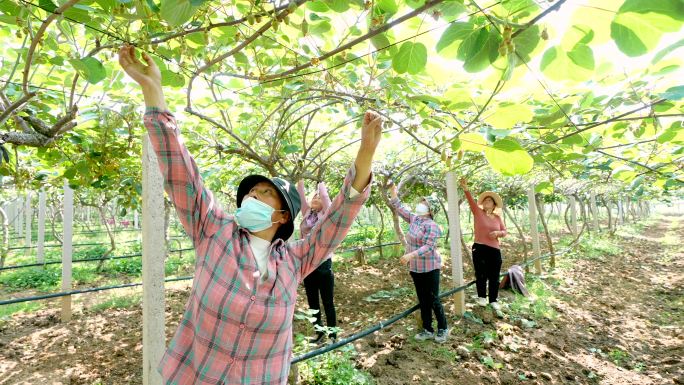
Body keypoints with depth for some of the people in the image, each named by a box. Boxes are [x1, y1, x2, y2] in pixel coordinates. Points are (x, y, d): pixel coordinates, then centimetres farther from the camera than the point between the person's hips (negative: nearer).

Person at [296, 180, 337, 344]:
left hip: (323, 263, -5)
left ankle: (333, 335, 19)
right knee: (312, 302, 15)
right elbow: (300, 195, 3)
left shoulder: (327, 214, -3)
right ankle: (319, 332, 31)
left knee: (327, 303, 5)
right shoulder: (307, 213, 9)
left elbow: (324, 195, -13)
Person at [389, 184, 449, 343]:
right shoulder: (414, 218, 5)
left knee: (433, 300, 4)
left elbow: (429, 247, -26)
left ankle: (443, 329, 22)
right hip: (416, 268, 8)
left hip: (430, 268, -7)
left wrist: (411, 255, -34)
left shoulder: (431, 225, -19)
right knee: (422, 300, 13)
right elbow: (400, 209, 15)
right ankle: (427, 330, 24)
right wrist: (393, 193, 7)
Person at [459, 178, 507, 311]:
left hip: (495, 250, 3)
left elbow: (504, 232, 13)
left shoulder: (497, 217, 9)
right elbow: (471, 201, -17)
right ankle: (482, 297, 24)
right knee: (481, 275, 2)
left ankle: (493, 300, 22)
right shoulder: (478, 212, 0)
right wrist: (466, 190, -33)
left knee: (494, 276, 7)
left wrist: (498, 233, -11)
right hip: (479, 248, -3)